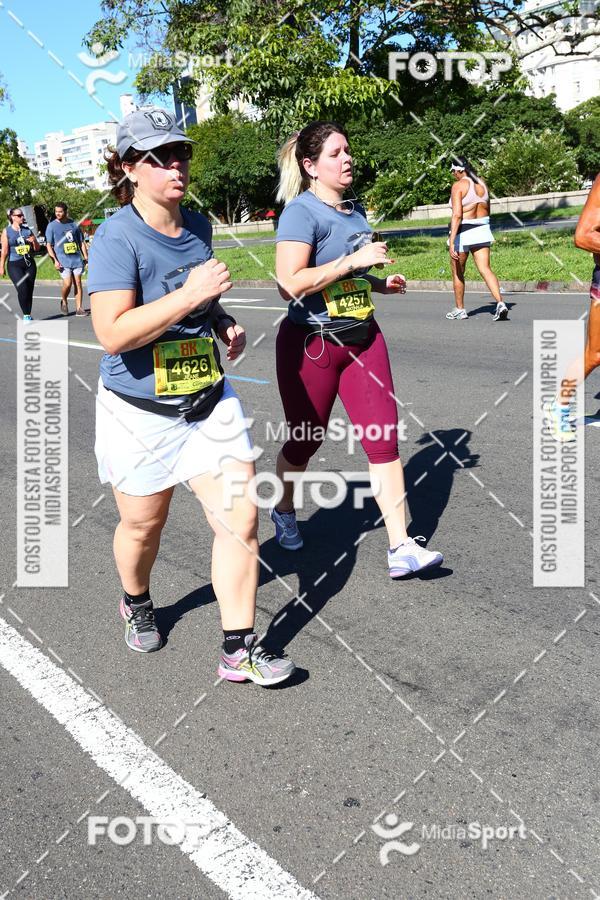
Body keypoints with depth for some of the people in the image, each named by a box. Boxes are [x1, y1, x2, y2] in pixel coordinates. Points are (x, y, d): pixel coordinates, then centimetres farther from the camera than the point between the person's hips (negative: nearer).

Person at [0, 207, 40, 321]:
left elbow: (37, 248, 15)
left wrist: (34, 241, -6)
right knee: (22, 288, -19)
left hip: (29, 263, 4)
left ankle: (28, 315, 16)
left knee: (30, 290, 4)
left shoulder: (28, 230, 10)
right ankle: (26, 315, -10)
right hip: (14, 264, -4)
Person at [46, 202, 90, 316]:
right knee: (67, 283, -13)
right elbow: (49, 245, 0)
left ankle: (79, 308, 4)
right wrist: (55, 260, -10)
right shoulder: (52, 226, 2)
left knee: (78, 282, 0)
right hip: (63, 260, -3)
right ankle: (64, 302, 15)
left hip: (77, 258, 3)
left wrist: (86, 257, 9)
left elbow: (81, 242, 16)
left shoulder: (74, 224, 10)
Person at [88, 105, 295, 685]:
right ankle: (136, 605, 47)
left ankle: (239, 650, 8)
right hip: (140, 410, -5)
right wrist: (191, 295, -29)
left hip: (210, 402, 5)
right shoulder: (117, 236, -17)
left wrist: (224, 323, 4)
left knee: (239, 516, -4)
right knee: (143, 524, 14)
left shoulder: (198, 226, 5)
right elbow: (113, 334, -27)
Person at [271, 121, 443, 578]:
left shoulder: (355, 209, 12)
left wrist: (381, 283, 8)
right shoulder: (301, 212, -13)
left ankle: (401, 548, 2)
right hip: (311, 343, -6)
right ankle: (283, 511, 40)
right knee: (305, 441, 10)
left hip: (362, 337, 7)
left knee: (385, 438, -2)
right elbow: (291, 284, -25)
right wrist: (356, 260, -23)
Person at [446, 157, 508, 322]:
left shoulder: (459, 185, -12)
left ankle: (460, 309, 22)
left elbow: (457, 215, -21)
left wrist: (451, 241, -24)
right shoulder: (482, 183, 9)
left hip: (463, 232, -6)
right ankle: (500, 303, -20)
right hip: (482, 230, 6)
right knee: (485, 269, -1)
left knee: (457, 272, 12)